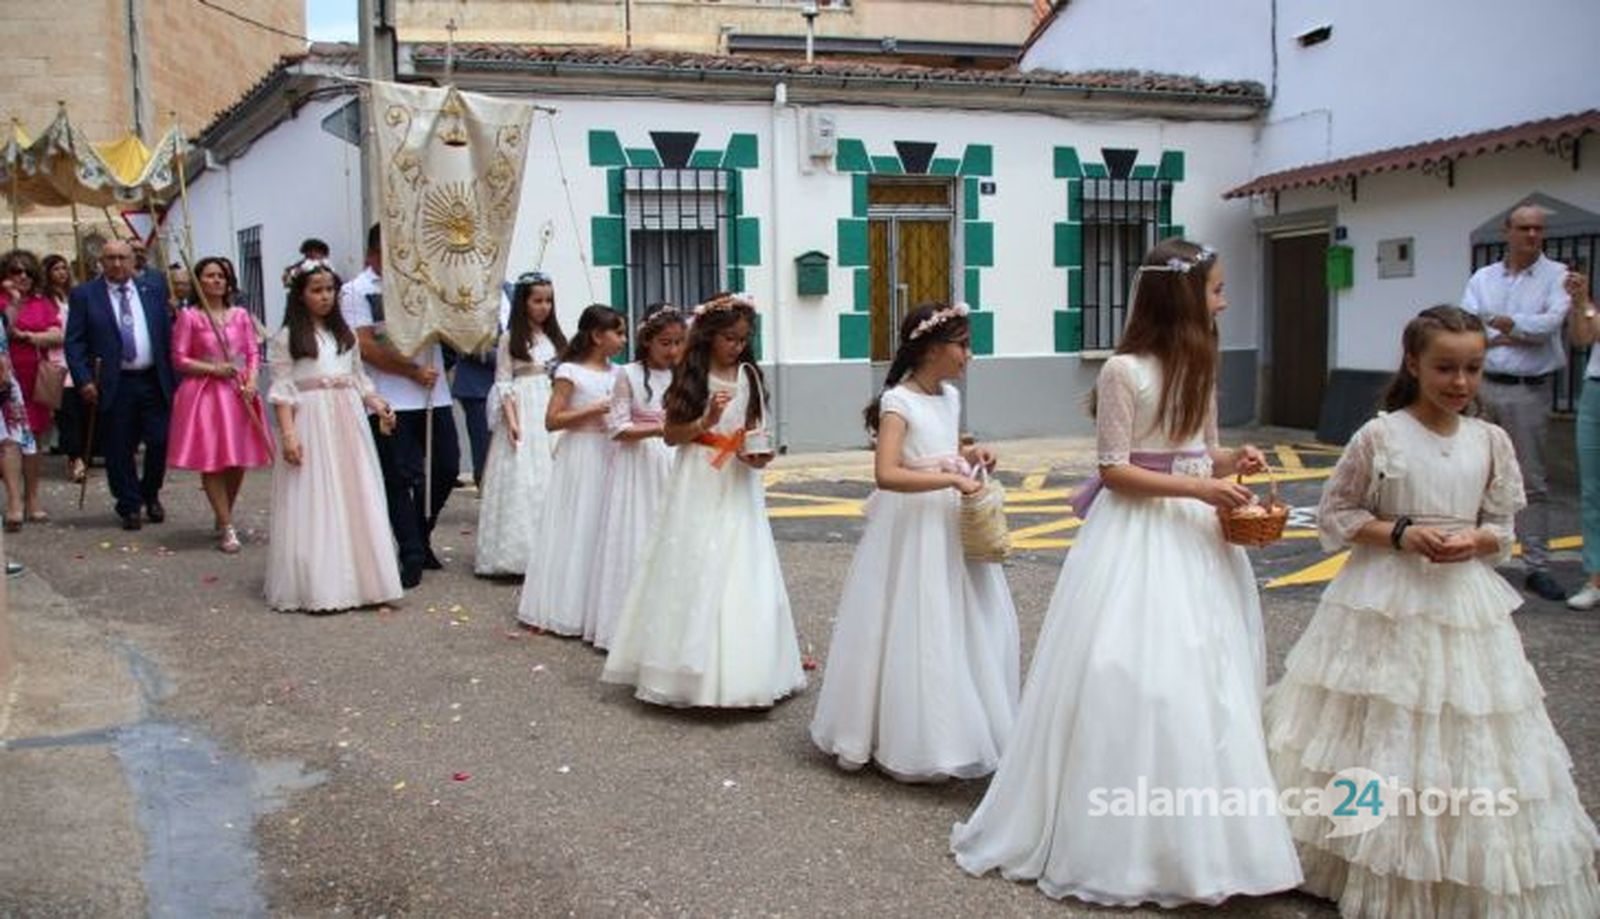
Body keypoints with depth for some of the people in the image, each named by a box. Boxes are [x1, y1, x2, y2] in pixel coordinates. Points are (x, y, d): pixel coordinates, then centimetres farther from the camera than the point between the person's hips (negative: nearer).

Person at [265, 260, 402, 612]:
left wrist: (379, 405, 2)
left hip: (349, 423, 5)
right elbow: (282, 391, -6)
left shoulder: (345, 334, 15)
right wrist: (288, 434, -15)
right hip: (312, 424, -5)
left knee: (355, 499, 4)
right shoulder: (287, 338, 0)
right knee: (315, 504, -4)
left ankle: (357, 579, 12)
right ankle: (319, 586, 1)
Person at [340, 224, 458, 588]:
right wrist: (413, 371, -11)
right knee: (400, 479, 0)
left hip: (434, 395, 5)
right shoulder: (356, 291, -1)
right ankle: (412, 556, 9)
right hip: (391, 402, -5)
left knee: (446, 469, 11)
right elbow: (366, 348, -9)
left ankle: (420, 537, 31)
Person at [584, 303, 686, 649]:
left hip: (674, 467, 4)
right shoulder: (629, 375, -5)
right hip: (638, 467, -3)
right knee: (636, 542, -2)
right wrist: (658, 429, -20)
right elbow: (617, 428, -9)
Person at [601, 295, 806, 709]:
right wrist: (706, 420, -17)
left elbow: (755, 429, 12)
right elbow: (671, 434, -2)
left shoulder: (748, 375, 6)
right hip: (698, 487, -3)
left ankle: (739, 670, 13)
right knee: (694, 573, -1)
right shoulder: (690, 377, -2)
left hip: (738, 487, 3)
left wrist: (758, 454, -9)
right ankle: (693, 669, 10)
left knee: (739, 575, 3)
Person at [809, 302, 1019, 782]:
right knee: (917, 637, -2)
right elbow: (886, 474, -27)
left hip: (953, 526, 8)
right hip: (914, 528, -8)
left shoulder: (950, 396, 8)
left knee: (966, 626, 12)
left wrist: (970, 456, 5)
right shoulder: (899, 401, -16)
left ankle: (957, 731, 25)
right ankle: (912, 742, 12)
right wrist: (952, 479, -28)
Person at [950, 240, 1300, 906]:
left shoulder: (1200, 366, 11)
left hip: (1199, 535, 8)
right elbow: (1115, 470, -12)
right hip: (1140, 535, -7)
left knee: (1205, 686, 10)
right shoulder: (1124, 371, -11)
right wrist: (1197, 488, -20)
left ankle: (1195, 837, 23)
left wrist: (1232, 463, -2)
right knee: (1131, 683, -4)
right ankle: (1120, 840, 11)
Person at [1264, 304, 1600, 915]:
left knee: (1467, 741, 7)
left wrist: (1476, 541, -12)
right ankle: (1374, 870, 21)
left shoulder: (1491, 442, 3)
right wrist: (1401, 533, -15)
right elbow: (1334, 515, -3)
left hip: (1465, 601, 3)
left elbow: (1502, 527, 10)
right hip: (1386, 600, -3)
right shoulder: (1379, 436, -8)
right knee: (1379, 730, 4)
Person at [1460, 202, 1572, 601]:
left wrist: (1501, 323, -8)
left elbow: (1553, 321, -15)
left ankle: (1537, 566, 5)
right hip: (1480, 385, 3)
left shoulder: (1557, 275, 1)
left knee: (1532, 480, 0)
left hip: (1528, 391, -3)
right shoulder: (1483, 278, 10)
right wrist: (1520, 335, -11)